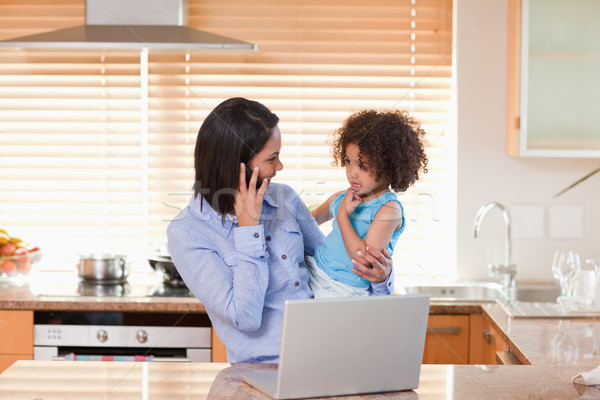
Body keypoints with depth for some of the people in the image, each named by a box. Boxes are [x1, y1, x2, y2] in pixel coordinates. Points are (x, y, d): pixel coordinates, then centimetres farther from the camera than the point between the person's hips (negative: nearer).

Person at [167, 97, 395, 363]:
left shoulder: (283, 197, 10)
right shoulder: (186, 233, -8)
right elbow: (245, 318, -15)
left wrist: (380, 278, 1)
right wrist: (249, 225, -13)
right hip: (266, 365, -6)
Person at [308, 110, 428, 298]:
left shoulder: (389, 209, -12)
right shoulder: (342, 198, 8)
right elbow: (312, 217, 30)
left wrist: (342, 215, -16)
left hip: (343, 290, -6)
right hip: (312, 273, 6)